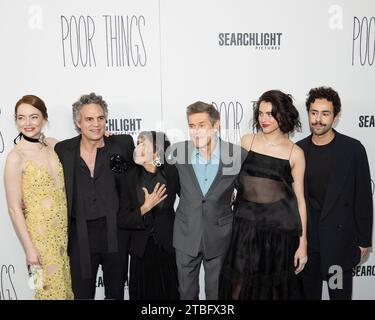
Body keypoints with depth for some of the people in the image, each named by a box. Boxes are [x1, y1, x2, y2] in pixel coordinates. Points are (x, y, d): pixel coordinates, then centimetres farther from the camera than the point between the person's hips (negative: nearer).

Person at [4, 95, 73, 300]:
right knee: (51, 288, 12)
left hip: (65, 229, 5)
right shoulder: (16, 157, -16)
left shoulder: (55, 145, -1)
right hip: (41, 233, -5)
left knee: (68, 284, 19)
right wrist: (29, 248, -11)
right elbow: (14, 208, -13)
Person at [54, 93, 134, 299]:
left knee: (116, 292, 18)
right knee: (82, 293, 14)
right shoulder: (62, 150, -1)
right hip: (80, 235, 0)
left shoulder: (123, 144, -4)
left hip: (115, 232, 0)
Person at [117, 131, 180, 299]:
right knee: (143, 293, 13)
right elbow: (122, 220, -8)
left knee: (169, 292, 12)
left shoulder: (171, 172, -12)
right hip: (141, 249, 1)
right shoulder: (130, 178, -9)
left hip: (168, 247, 0)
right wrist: (145, 208, -20)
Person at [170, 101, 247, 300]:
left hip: (220, 236, -1)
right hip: (186, 235, 1)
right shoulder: (178, 152, -8)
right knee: (186, 292, 16)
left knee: (217, 292, 16)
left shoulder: (238, 155, -11)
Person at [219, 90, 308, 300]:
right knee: (239, 285, 8)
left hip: (280, 228, -1)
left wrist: (303, 242, -2)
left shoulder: (295, 153, -3)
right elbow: (234, 178, 10)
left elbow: (299, 198, 0)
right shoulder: (247, 142, 2)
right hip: (246, 226, 2)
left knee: (276, 286, 13)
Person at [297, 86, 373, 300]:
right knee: (308, 293, 15)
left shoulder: (353, 149, -7)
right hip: (305, 238, 2)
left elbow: (363, 196, -4)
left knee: (340, 293, 11)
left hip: (340, 239, -2)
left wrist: (364, 240, -2)